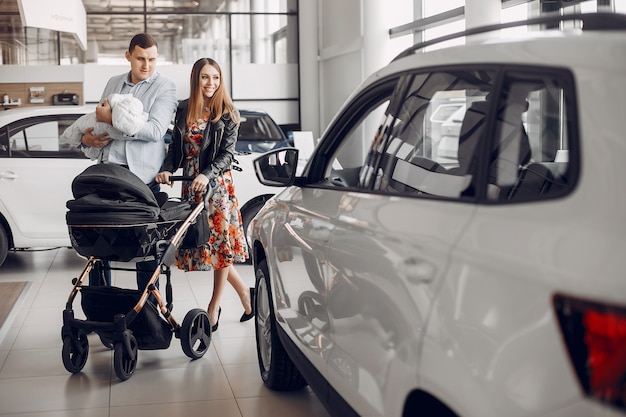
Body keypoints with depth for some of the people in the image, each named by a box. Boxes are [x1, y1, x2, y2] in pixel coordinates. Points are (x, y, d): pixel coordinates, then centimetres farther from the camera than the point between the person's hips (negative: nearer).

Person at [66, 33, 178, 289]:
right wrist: (85, 139, 3)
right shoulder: (113, 83, 16)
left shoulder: (164, 87, 0)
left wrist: (112, 120, -15)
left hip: (143, 173, -5)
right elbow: (98, 119, 25)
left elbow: (155, 130, -13)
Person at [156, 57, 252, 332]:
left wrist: (207, 175, -24)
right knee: (198, 240, 4)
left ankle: (213, 308, 11)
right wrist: (166, 169, -7)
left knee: (219, 240, -2)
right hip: (190, 184, 4)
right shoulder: (183, 110, 9)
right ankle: (245, 293, 20)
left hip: (216, 182, -4)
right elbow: (175, 148, 12)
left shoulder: (228, 113, -2)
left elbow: (227, 153, -8)